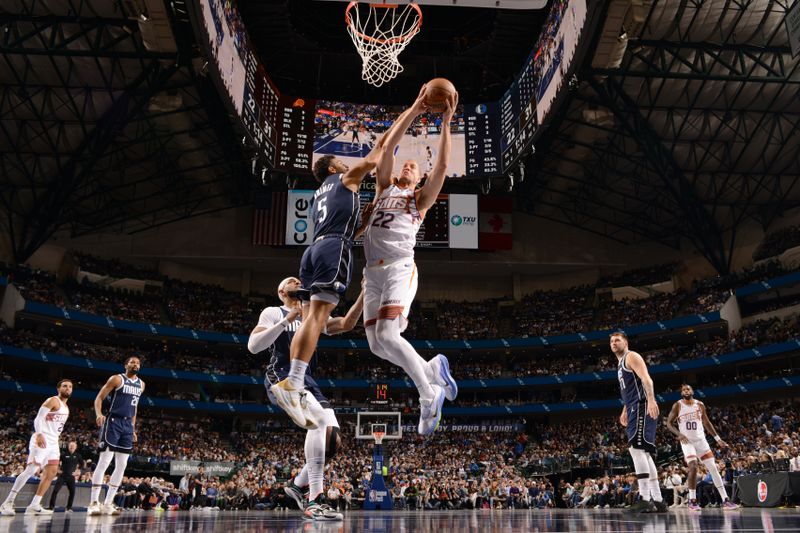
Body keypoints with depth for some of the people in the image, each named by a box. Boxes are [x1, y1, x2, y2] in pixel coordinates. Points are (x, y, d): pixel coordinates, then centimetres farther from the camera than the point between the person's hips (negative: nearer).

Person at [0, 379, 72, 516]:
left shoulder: (66, 408, 20)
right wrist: (39, 434, -33)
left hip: (53, 443, 9)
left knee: (51, 473, 2)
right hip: (41, 440, -9)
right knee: (31, 470, -14)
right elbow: (38, 418, -18)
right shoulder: (53, 400, -7)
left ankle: (34, 506, 2)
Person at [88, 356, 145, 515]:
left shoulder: (141, 384, 15)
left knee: (122, 466, 4)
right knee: (104, 462, -10)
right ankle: (94, 502, -7)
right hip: (113, 422, -7)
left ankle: (108, 503, 10)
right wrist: (99, 414, -24)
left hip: (128, 425, 7)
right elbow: (99, 397, -6)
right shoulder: (117, 379, -3)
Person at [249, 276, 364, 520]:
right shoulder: (273, 312, 8)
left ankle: (297, 484, 21)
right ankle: (315, 501, -35)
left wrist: (363, 295, 0)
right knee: (319, 418, -33)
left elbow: (346, 324, 12)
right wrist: (286, 321, -12)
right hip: (282, 376, -7)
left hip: (307, 380, 7)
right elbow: (253, 346, -7)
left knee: (333, 440, -6)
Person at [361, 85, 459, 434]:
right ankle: (433, 369, 16)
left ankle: (428, 395, -9)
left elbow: (442, 165, 3)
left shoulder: (420, 199, 16)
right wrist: (414, 110, 13)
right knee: (377, 345, -3)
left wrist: (445, 122, 2)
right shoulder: (384, 187, 23)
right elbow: (389, 145, 15)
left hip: (400, 268, -5)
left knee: (387, 335, -23)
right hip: (372, 271, 5)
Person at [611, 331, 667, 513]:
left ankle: (646, 499, -23)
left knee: (636, 448, -19)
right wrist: (625, 411, 28)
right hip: (634, 409, 10)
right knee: (643, 453, 9)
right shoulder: (620, 364, 26)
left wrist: (651, 400, -32)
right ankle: (658, 500, 12)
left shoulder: (631, 356, -3)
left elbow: (646, 378, -18)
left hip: (641, 406, -10)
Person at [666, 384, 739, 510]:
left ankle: (725, 500, 0)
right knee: (693, 467, -19)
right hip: (687, 441, -3)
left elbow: (706, 423, 14)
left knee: (713, 468, -2)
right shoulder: (678, 405, -5)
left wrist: (718, 439, 9)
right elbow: (669, 423, -4)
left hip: (701, 440, 3)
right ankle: (692, 500, -7)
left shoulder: (700, 404, 4)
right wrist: (679, 434, -21)